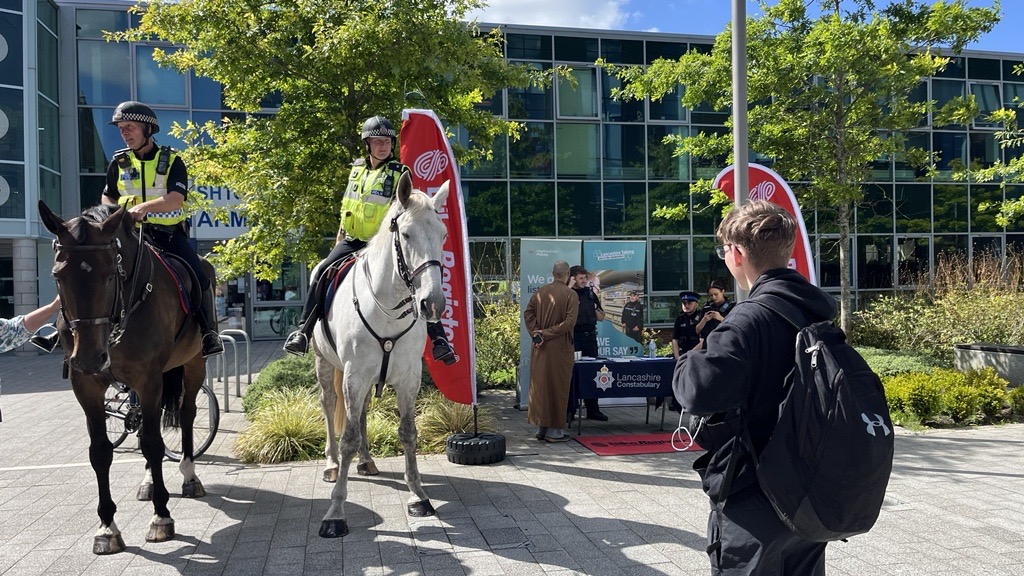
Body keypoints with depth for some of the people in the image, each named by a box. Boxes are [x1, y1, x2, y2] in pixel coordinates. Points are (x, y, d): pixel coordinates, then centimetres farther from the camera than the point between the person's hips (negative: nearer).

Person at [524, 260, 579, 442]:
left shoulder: (540, 292, 6)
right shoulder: (571, 295, -8)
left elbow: (528, 313, 0)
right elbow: (570, 321, -17)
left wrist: (536, 333, -7)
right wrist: (547, 333, -14)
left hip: (540, 347, 5)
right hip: (560, 347, -5)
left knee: (540, 385, 10)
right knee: (557, 386, 3)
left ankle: (541, 427, 16)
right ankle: (553, 429, 6)